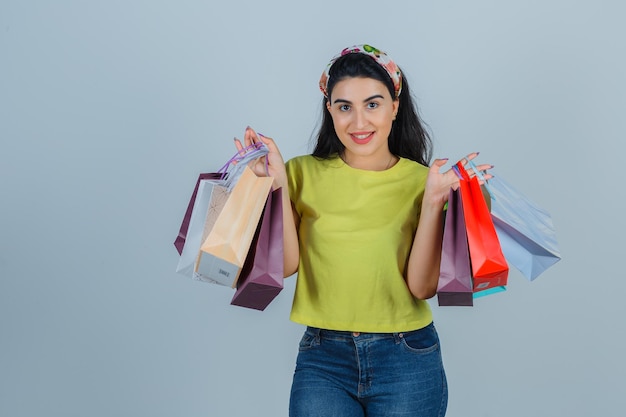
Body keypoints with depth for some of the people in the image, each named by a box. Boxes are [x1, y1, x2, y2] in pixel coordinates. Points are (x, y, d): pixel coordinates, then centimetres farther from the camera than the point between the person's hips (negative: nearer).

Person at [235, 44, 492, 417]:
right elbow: (286, 265, -9)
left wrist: (433, 202, -18)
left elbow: (423, 286, -9)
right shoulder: (304, 173, 0)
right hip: (323, 358, 1)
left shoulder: (422, 180, -3)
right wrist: (277, 184, -15)